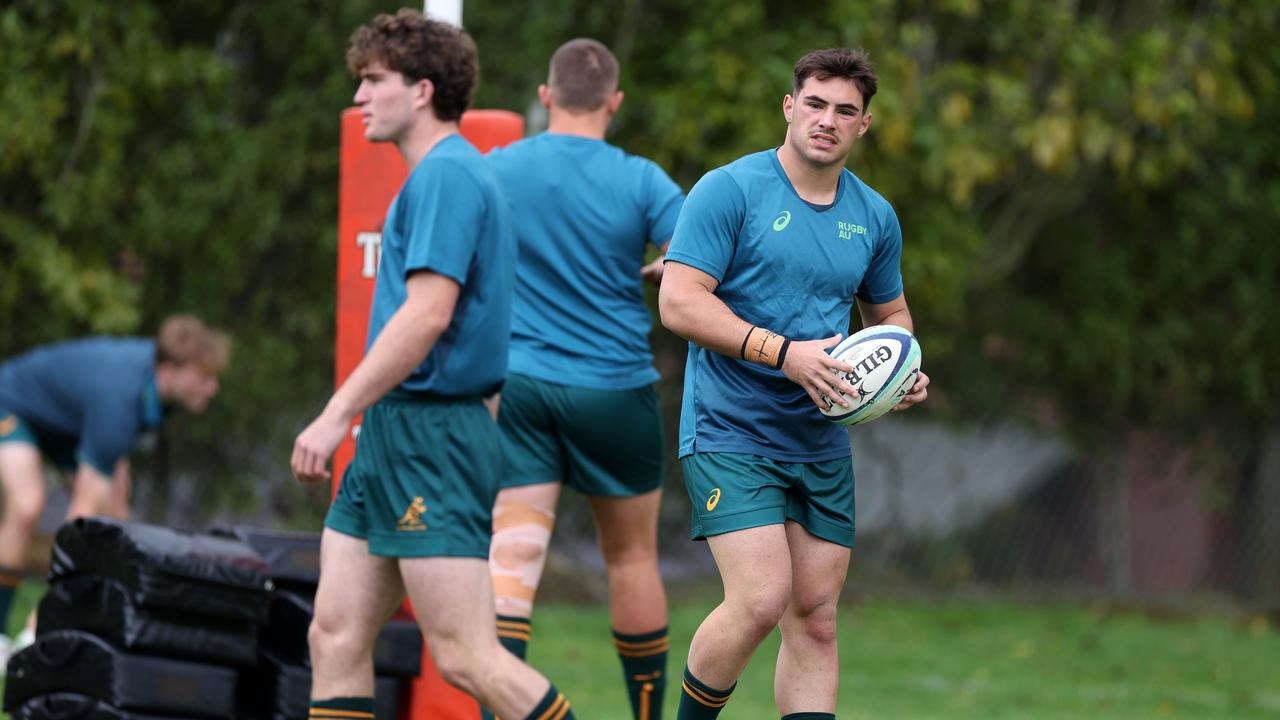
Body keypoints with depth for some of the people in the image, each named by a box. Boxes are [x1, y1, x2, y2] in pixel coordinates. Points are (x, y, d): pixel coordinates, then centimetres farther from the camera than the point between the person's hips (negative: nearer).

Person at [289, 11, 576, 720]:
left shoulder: (446, 176, -13)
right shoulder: (438, 175, 19)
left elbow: (427, 313, -23)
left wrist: (337, 414, -22)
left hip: (429, 435, -11)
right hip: (394, 434, 11)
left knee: (465, 657, -11)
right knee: (335, 639, 6)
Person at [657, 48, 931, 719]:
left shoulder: (874, 216, 10)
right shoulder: (728, 190, -9)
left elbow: (890, 312, 25)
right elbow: (678, 301, -15)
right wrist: (784, 353, -22)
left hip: (823, 443, 6)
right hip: (729, 432, -6)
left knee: (815, 619, 4)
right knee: (761, 599, -18)